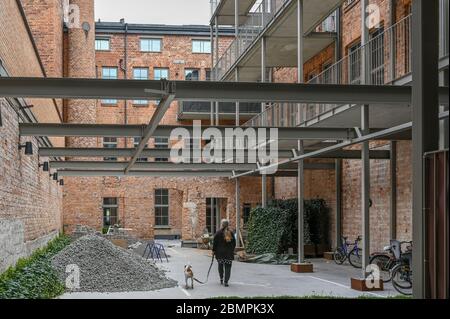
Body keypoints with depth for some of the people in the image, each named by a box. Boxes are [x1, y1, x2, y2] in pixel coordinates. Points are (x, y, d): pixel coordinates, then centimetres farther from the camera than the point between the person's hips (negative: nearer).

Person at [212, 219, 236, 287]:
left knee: (220, 265, 16)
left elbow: (215, 243, -7)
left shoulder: (218, 233, -7)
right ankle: (226, 281, -3)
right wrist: (232, 250, 19)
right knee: (228, 267, 3)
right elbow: (234, 243, 9)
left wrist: (214, 250, 3)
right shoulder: (231, 233, 3)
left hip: (220, 252, -1)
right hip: (229, 253, 1)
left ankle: (221, 279, 18)